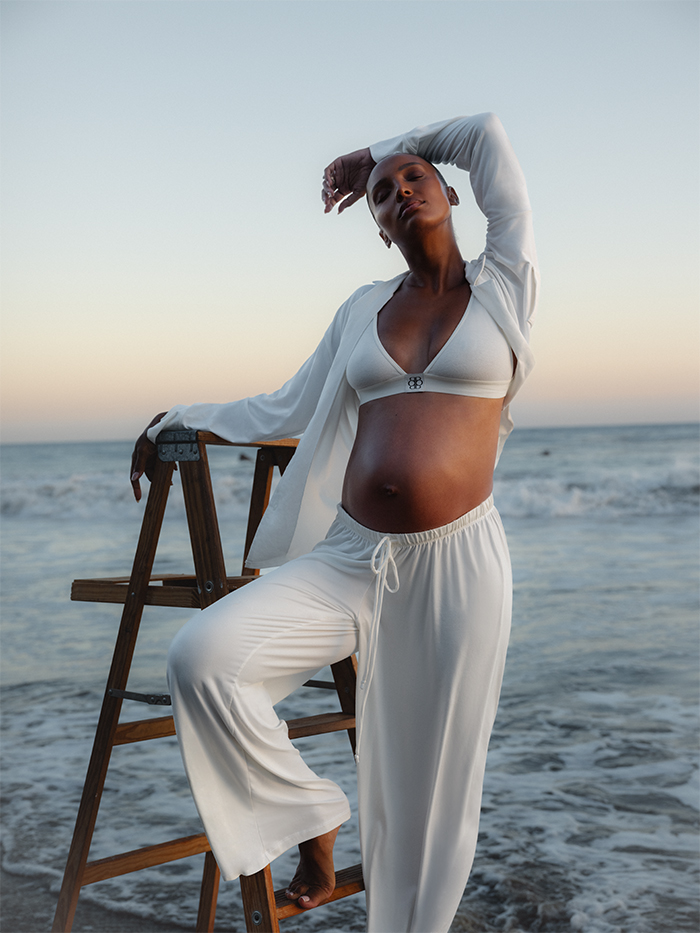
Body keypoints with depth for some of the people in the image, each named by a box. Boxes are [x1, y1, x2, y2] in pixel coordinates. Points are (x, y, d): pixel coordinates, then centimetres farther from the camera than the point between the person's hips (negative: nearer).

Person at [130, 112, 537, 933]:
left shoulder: (504, 286, 7)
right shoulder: (364, 309, 16)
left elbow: (486, 134, 10)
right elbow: (284, 413, 25)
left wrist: (377, 151, 22)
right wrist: (180, 418, 31)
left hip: (457, 565, -3)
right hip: (351, 559, 3)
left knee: (429, 800, 1)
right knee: (203, 656, -20)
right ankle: (310, 819, 3)